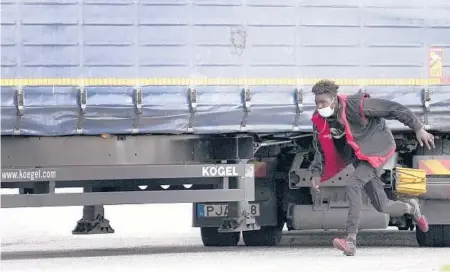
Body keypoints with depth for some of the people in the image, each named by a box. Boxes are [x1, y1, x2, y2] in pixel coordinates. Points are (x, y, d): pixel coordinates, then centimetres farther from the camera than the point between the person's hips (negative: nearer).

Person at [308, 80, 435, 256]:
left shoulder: (356, 105, -26)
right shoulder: (320, 120, -8)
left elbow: (394, 109, -20)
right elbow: (321, 149, 1)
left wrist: (418, 129, -17)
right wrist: (317, 173, -17)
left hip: (377, 150, -7)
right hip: (359, 157, 7)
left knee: (353, 185, -28)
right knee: (382, 206, 8)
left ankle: (351, 240, -31)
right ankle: (410, 207, 43)